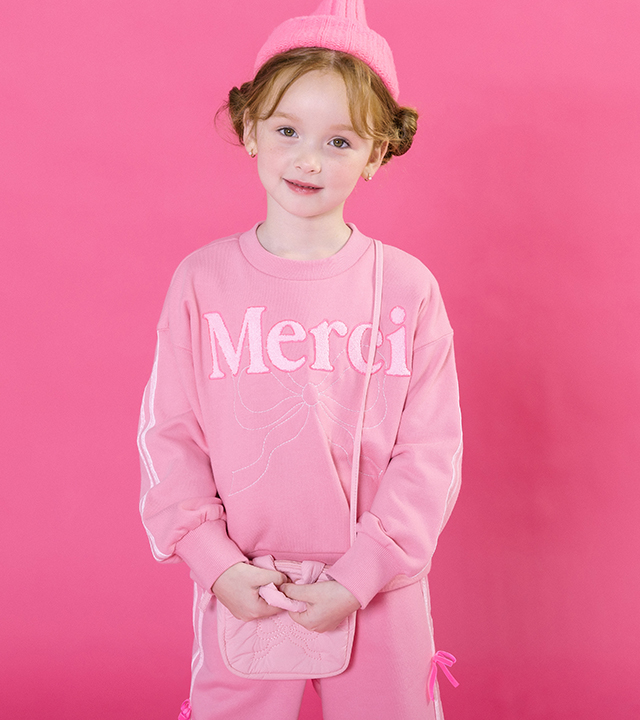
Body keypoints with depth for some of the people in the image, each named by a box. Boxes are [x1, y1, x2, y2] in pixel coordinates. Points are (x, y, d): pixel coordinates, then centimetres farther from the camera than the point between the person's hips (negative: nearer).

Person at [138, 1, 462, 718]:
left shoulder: (407, 286, -7)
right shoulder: (202, 280, -5)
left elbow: (430, 450, -6)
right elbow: (167, 435, -2)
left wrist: (359, 576, -11)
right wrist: (217, 563, -10)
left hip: (377, 591, 0)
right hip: (239, 591, 1)